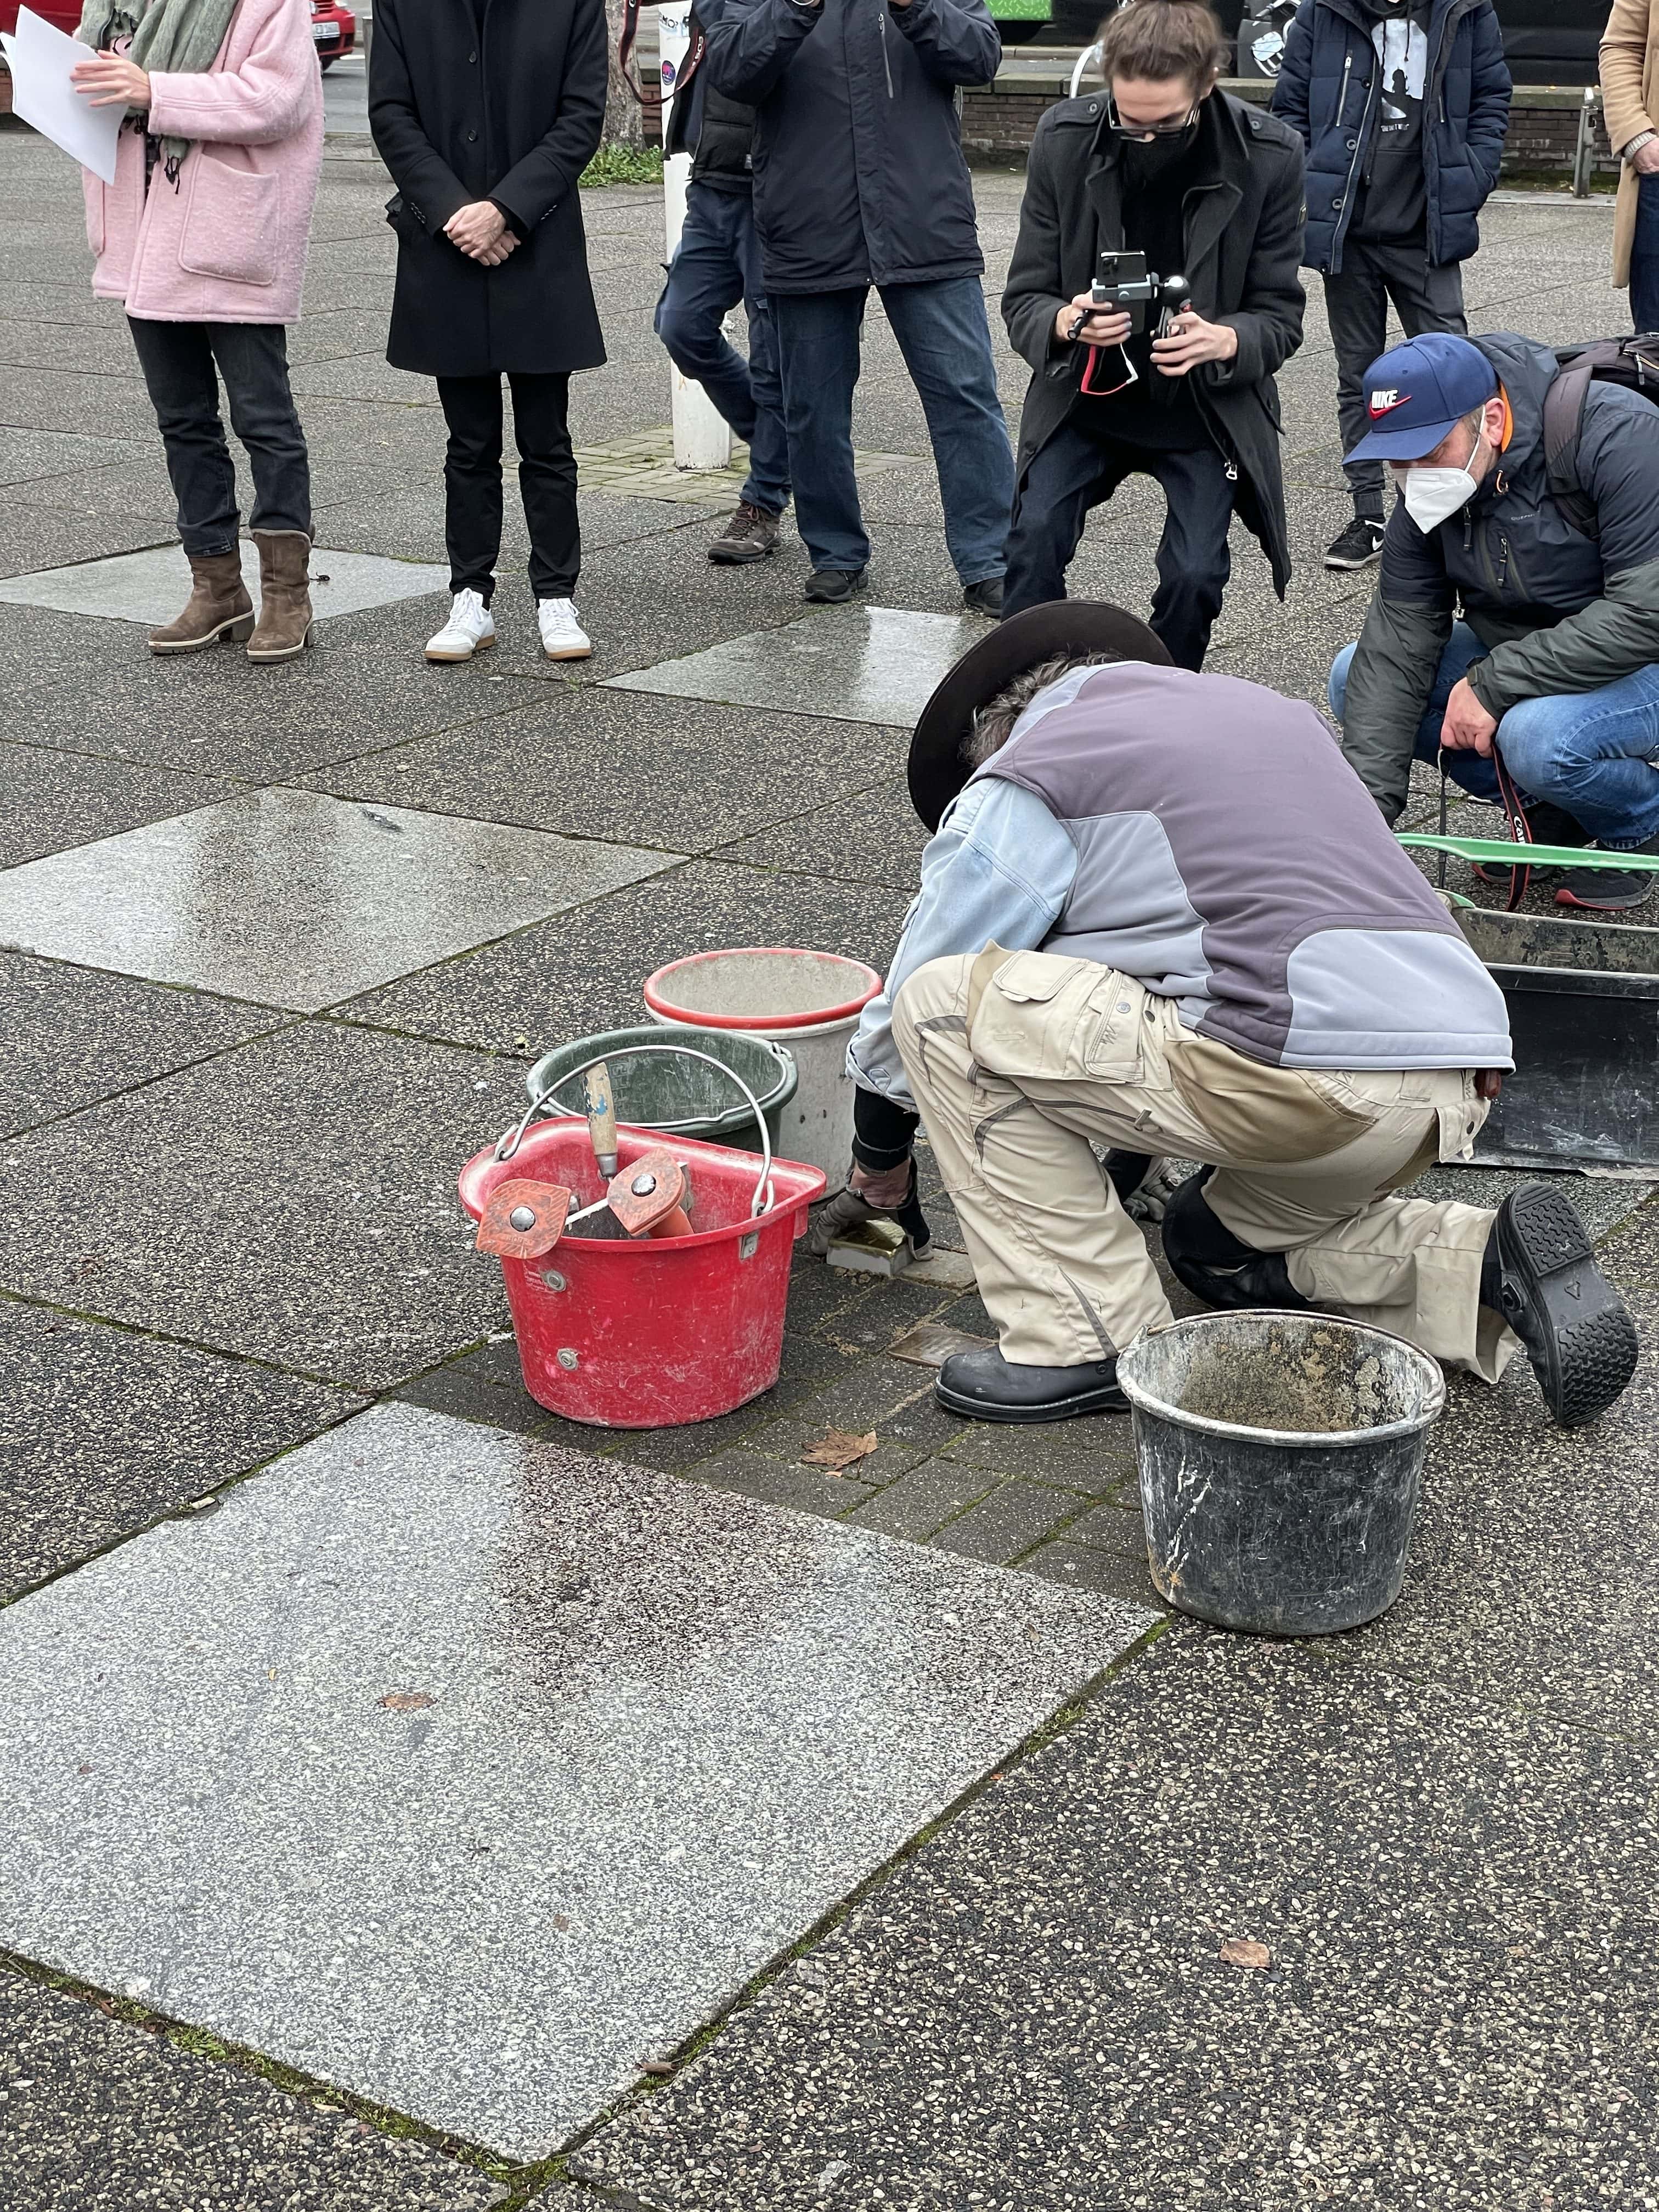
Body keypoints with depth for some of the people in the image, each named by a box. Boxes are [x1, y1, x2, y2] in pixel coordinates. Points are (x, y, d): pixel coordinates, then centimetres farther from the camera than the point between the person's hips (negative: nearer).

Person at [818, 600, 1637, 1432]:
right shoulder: (1268, 708, 29)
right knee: (1213, 1242, 34)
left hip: (1313, 1074, -9)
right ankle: (1485, 1266, 12)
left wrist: (880, 1155, 30)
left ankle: (1093, 1340, 0)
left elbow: (911, 1000, 11)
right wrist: (1139, 1134, 45)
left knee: (948, 1000, 0)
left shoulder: (1029, 776, 7)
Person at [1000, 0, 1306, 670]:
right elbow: (1024, 299, -7)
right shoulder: (1063, 140, -13)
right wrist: (1067, 322, -31)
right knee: (1035, 536, -20)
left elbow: (1280, 318, -7)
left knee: (1195, 573, -15)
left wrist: (1222, 340, -31)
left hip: (1207, 407, -1)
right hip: (1084, 394, 1)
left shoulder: (1269, 158, -15)